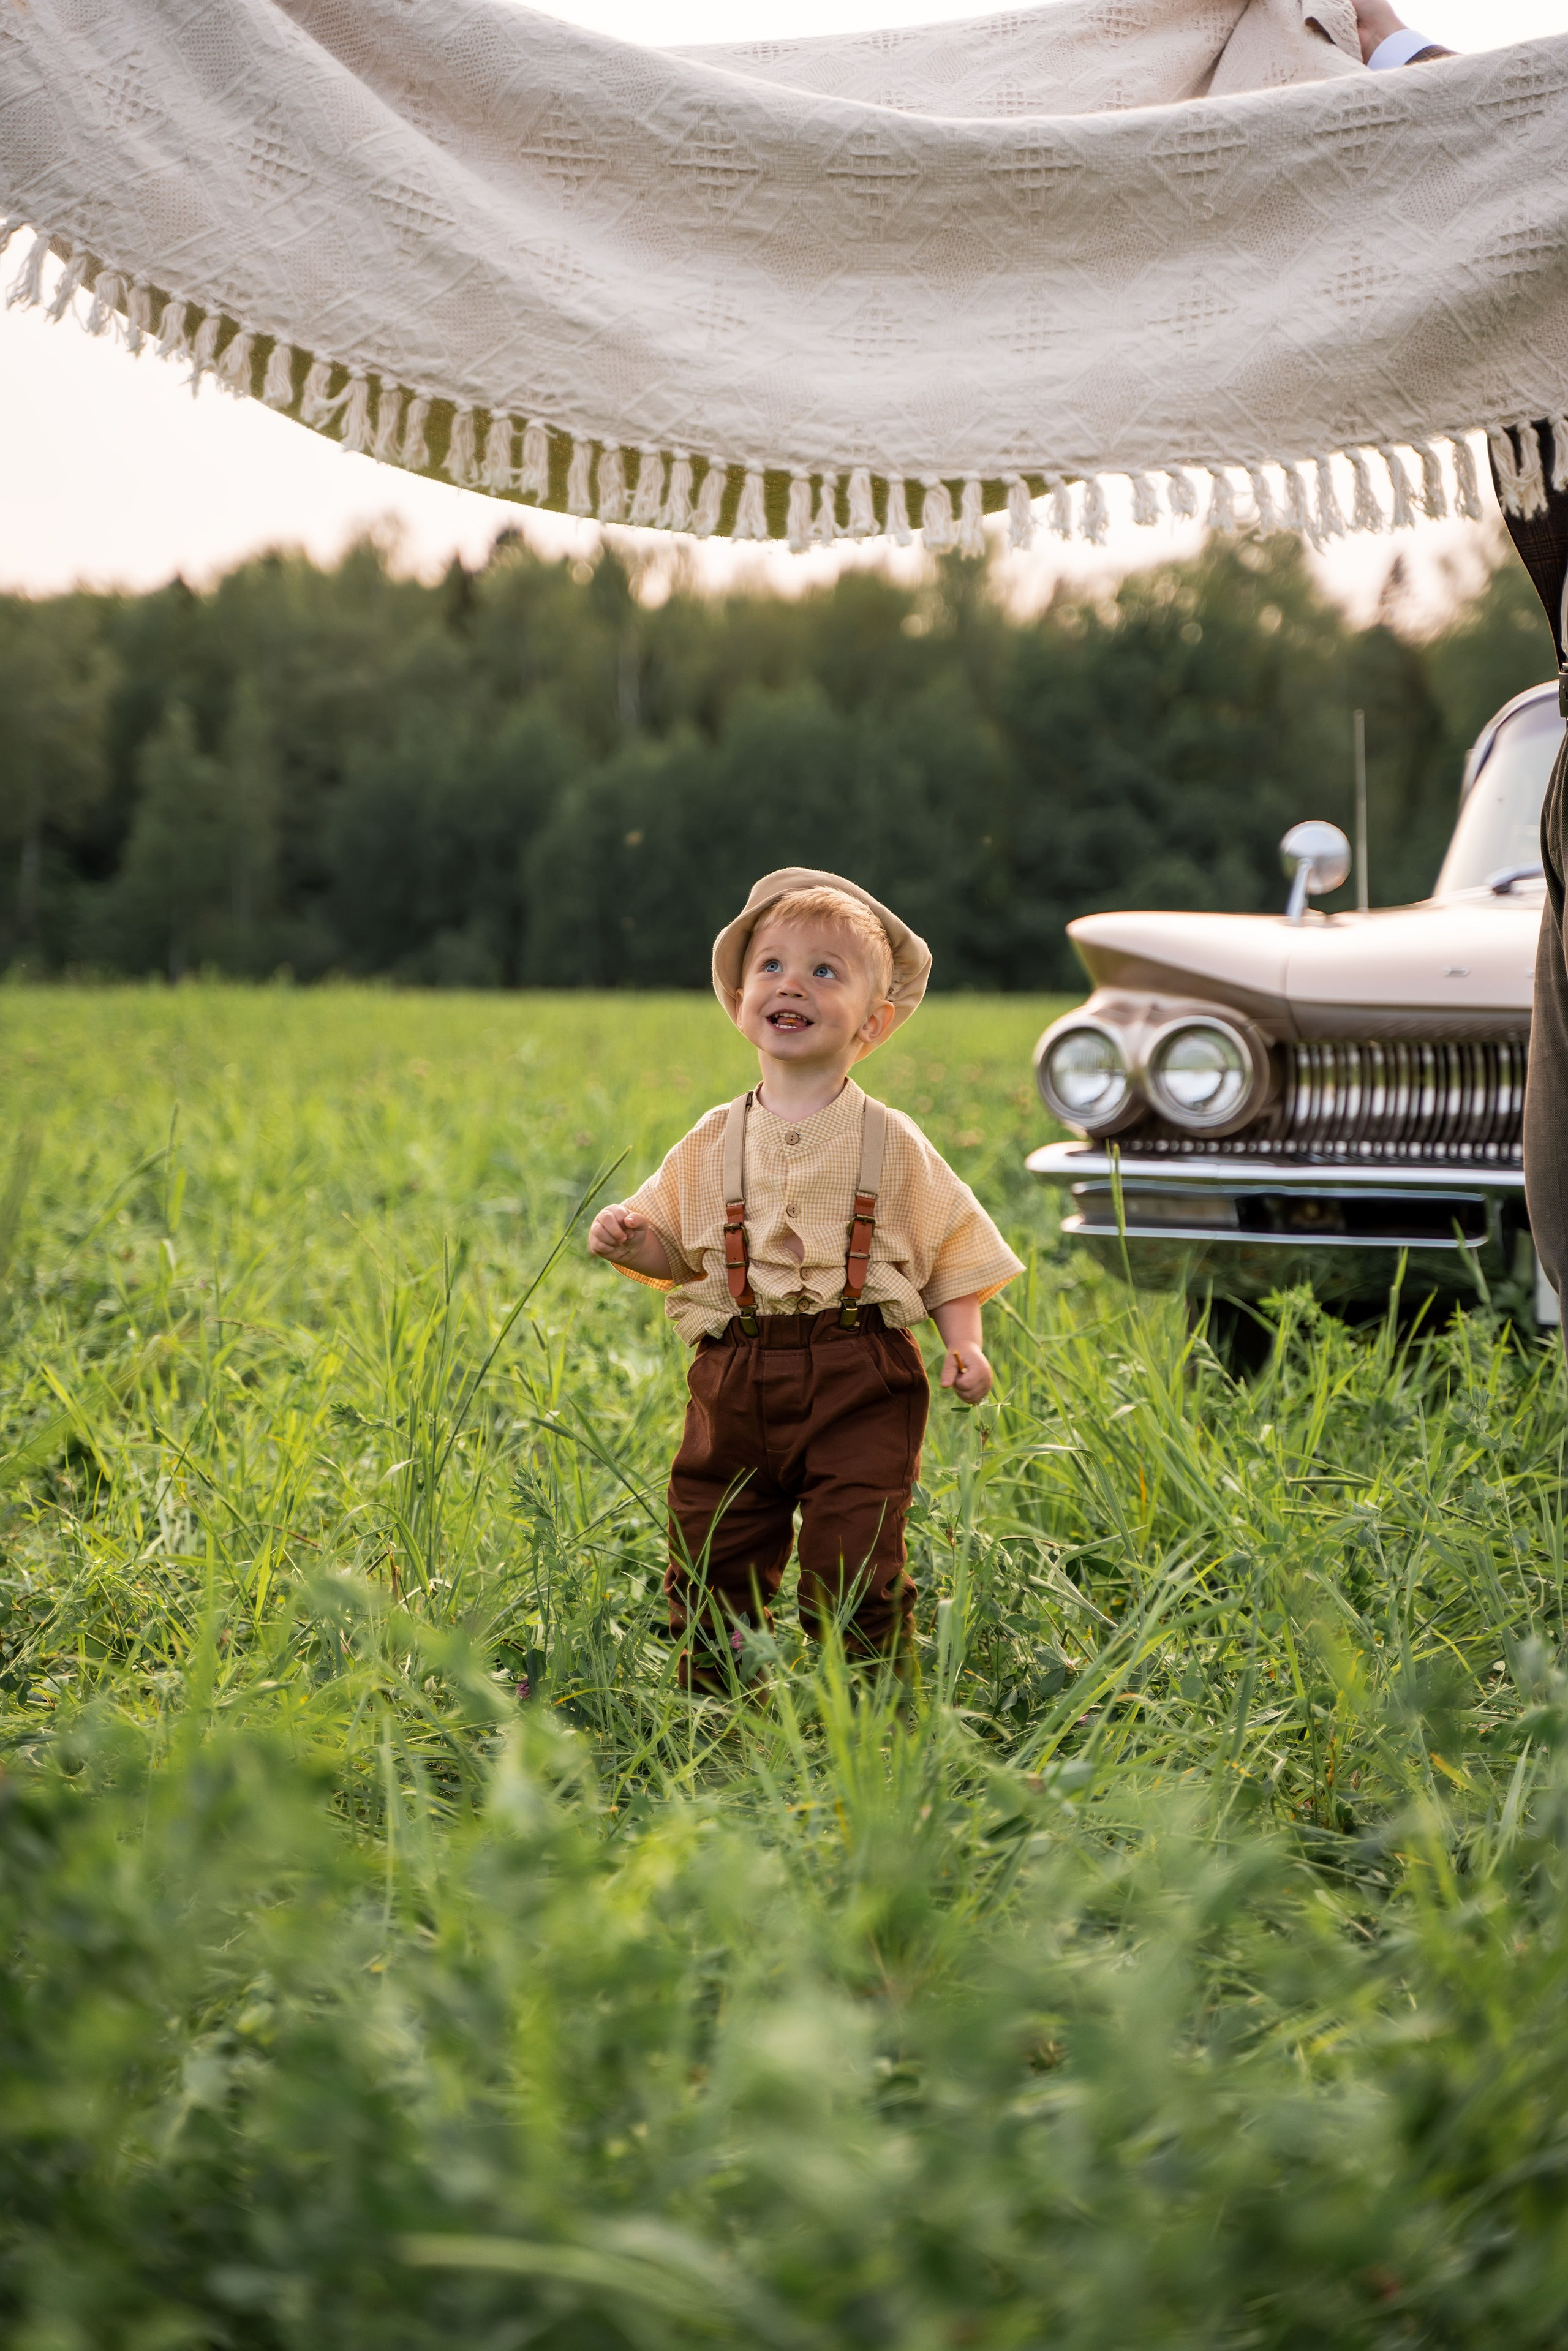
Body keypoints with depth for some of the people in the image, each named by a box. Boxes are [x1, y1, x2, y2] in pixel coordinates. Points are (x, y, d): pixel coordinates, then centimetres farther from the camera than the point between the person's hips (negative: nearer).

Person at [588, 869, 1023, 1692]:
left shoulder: (892, 1144, 2)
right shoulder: (713, 1144, 7)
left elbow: (952, 1252, 5)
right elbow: (676, 1245, 13)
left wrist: (964, 1345, -7)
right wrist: (630, 1240, -8)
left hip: (858, 1384, -3)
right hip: (736, 1377, 3)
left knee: (854, 1567, -6)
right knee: (712, 1563, 7)